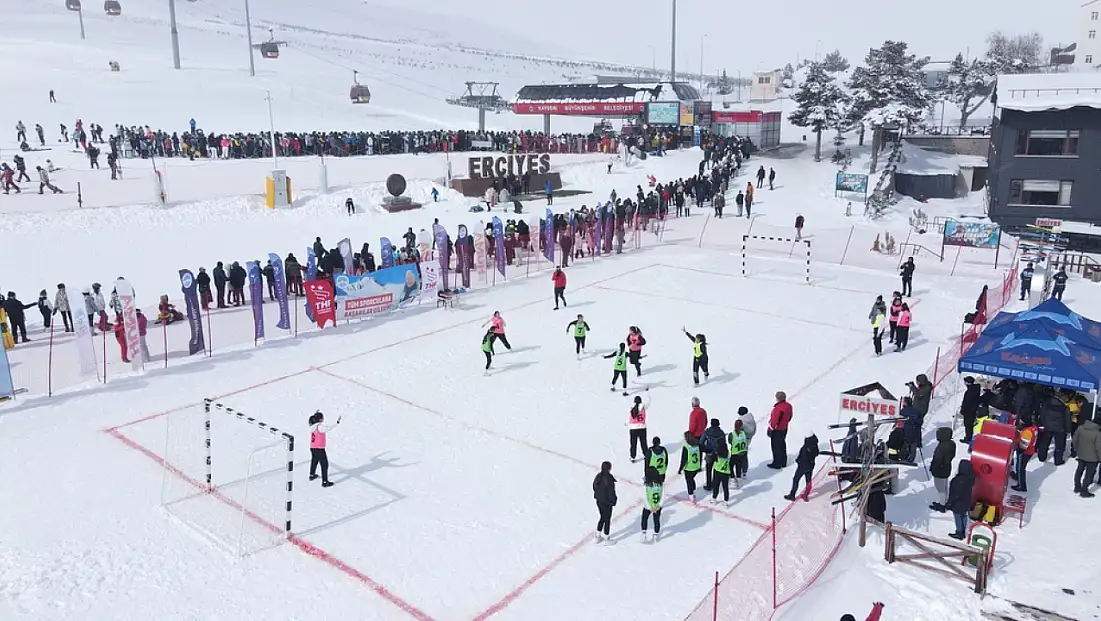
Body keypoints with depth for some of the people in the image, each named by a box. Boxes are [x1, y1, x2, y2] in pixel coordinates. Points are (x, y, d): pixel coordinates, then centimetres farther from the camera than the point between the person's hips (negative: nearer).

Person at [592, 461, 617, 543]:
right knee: (607, 520, 10)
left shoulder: (598, 476, -6)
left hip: (599, 501, 7)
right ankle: (606, 539, 24)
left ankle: (598, 536, 34)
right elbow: (611, 492, -21)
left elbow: (594, 487, 5)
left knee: (602, 518, 24)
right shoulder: (609, 479, -27)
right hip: (607, 502, -7)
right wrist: (613, 500, -6)